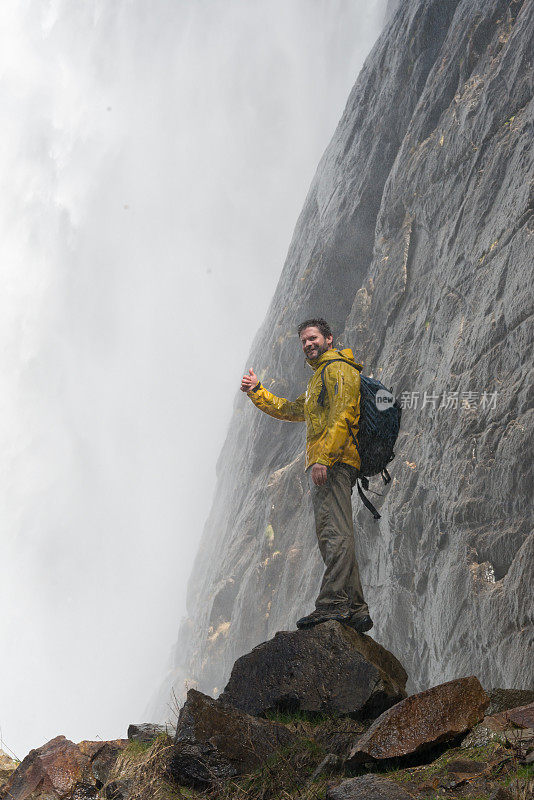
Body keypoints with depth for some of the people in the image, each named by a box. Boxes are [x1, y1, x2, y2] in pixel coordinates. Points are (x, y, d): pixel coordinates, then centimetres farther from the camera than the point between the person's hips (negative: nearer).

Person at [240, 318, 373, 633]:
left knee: (334, 532, -19)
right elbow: (291, 410, 42)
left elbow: (342, 416, -15)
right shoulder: (320, 377, 32)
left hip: (333, 462, -11)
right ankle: (356, 609, 4)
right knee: (337, 536, 5)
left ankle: (332, 602, -28)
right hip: (326, 465, 11)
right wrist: (257, 391, 32)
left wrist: (323, 458, -24)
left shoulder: (337, 369, -1)